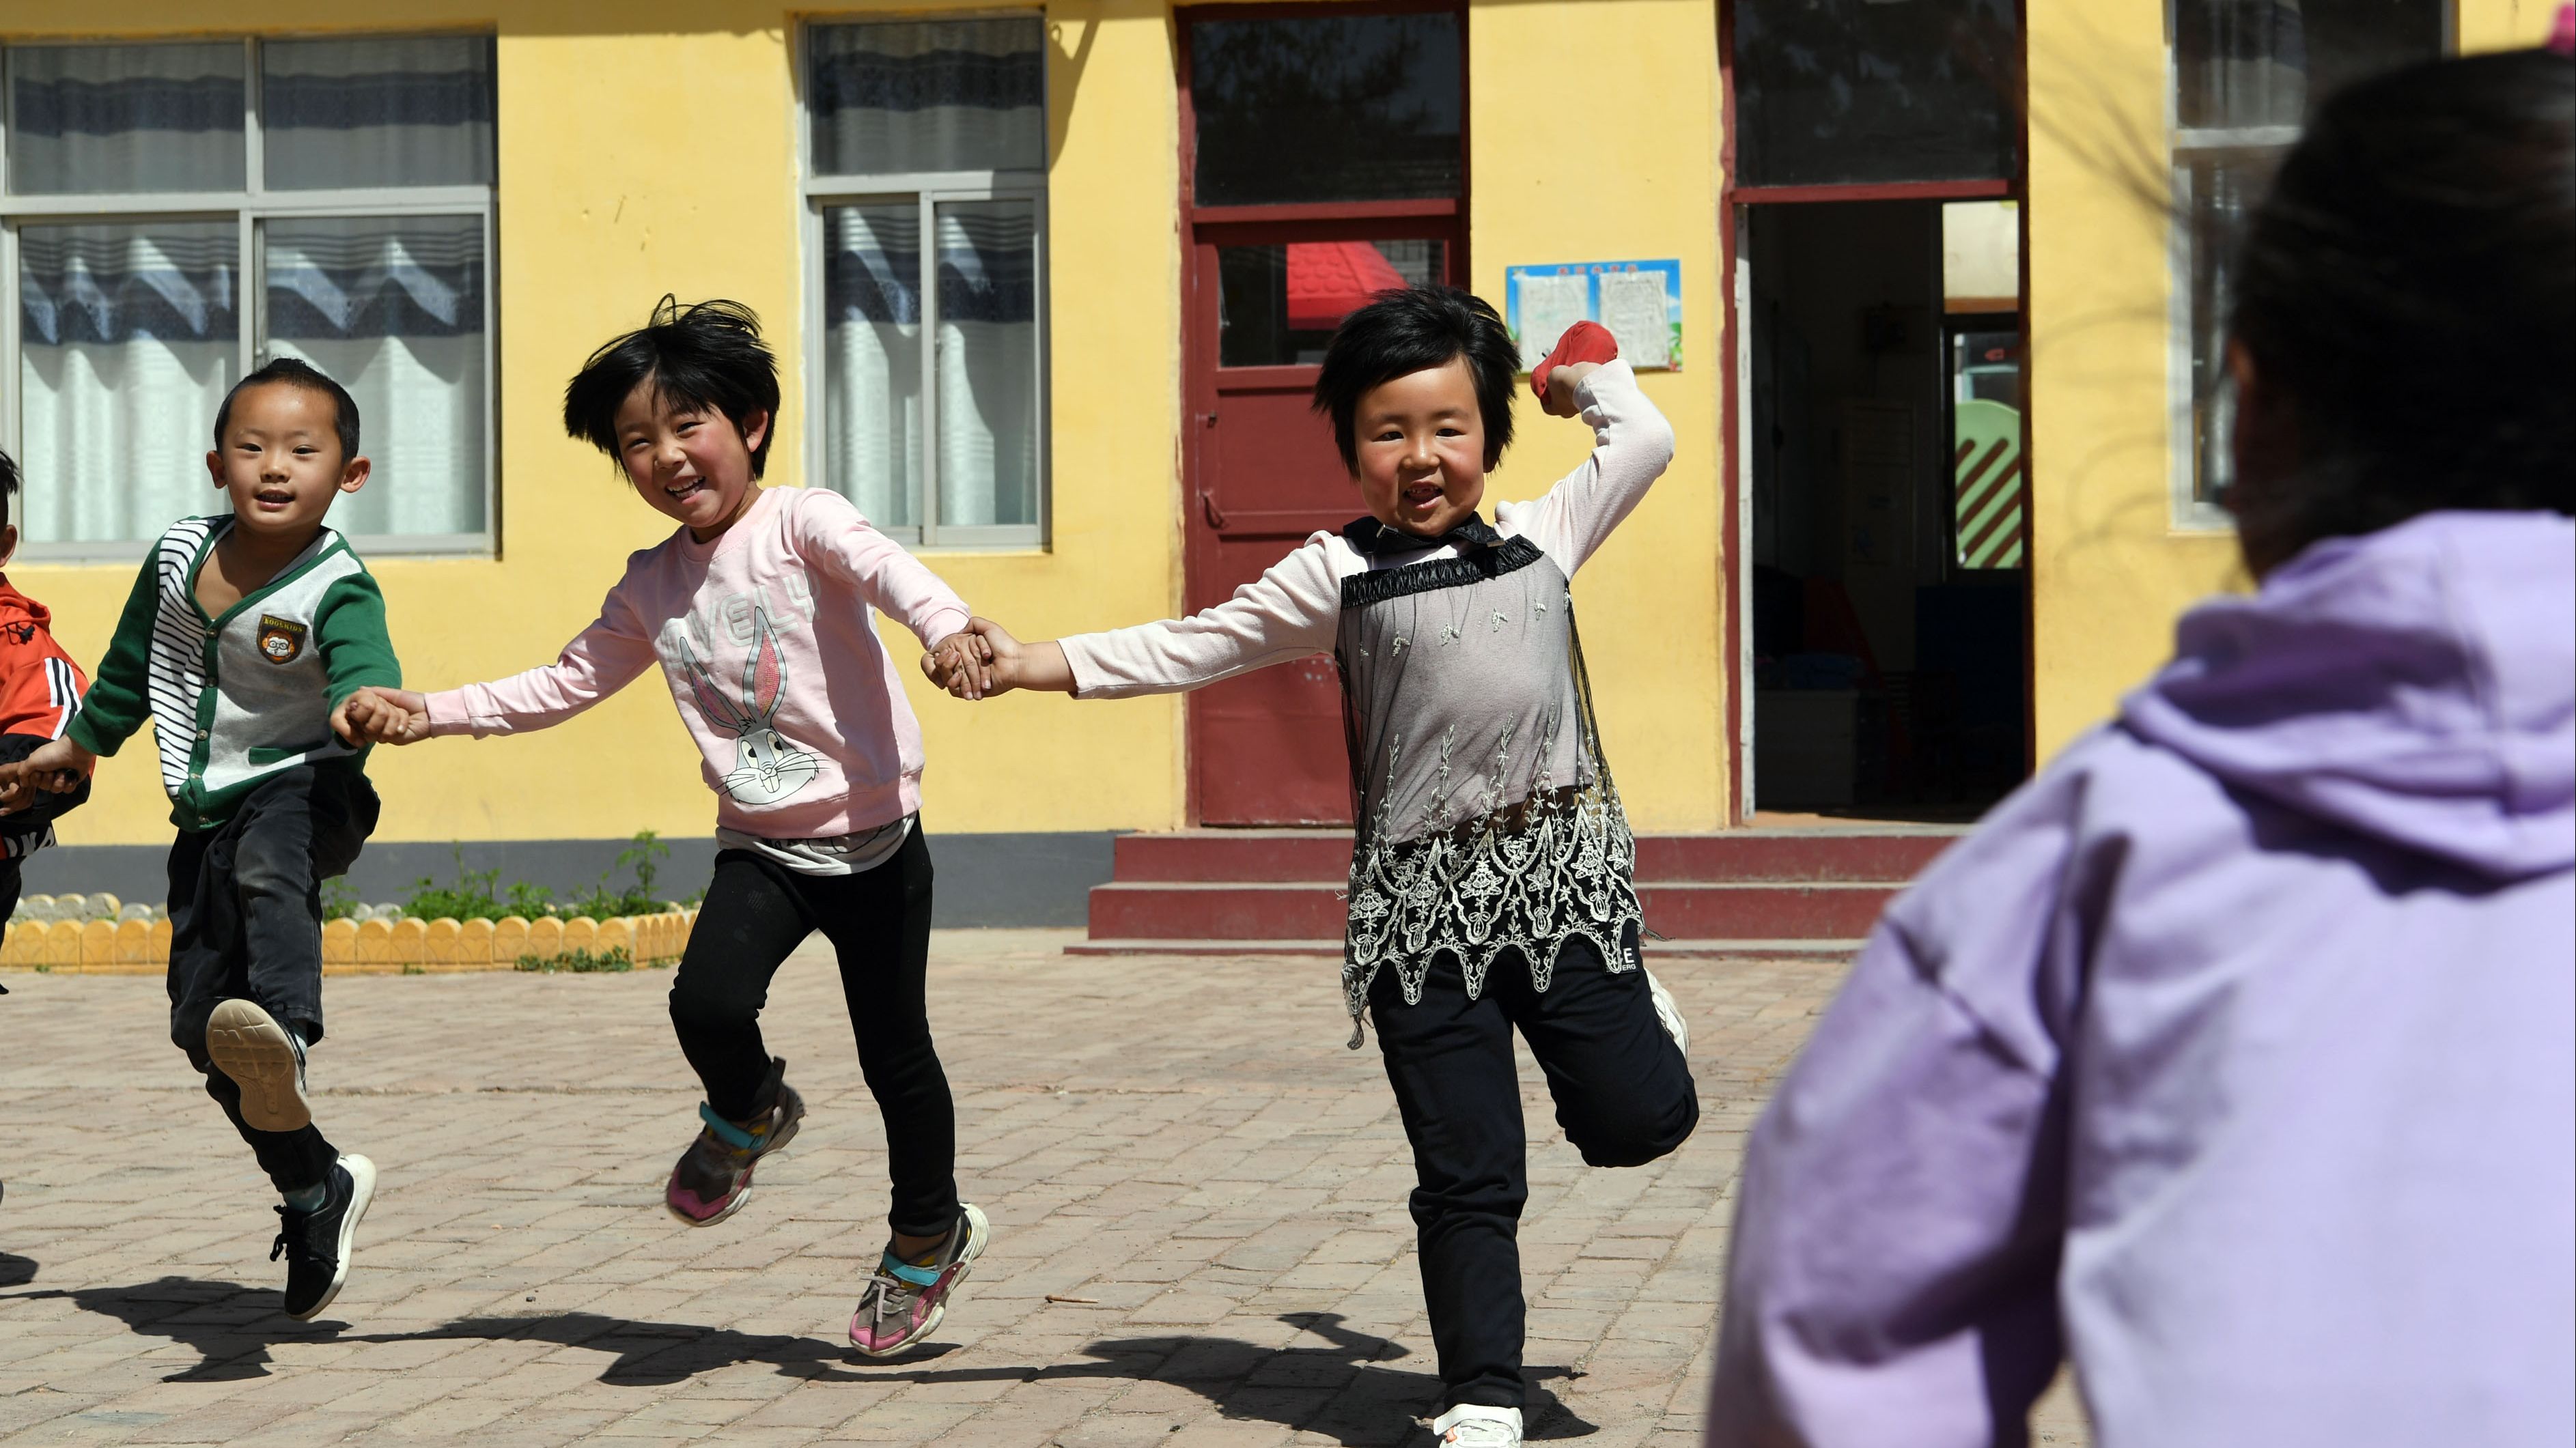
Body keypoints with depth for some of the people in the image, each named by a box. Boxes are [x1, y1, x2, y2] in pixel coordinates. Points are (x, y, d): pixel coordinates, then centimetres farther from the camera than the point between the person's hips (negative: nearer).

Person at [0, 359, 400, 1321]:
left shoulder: (339, 589, -15)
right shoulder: (178, 555, 3)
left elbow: (363, 681, -34)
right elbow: (130, 666, 20)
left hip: (302, 786, -6)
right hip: (206, 809, 6)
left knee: (268, 864, -41)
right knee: (200, 1026, 3)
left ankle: (286, 1034, -69)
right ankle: (316, 1191, 20)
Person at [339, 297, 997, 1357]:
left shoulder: (801, 523, -9)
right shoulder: (651, 586, 8)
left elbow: (883, 564, -29)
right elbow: (565, 684, 19)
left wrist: (945, 624, -51)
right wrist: (427, 713, 11)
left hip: (871, 840, -4)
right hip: (759, 846, 4)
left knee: (894, 1054, 4)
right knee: (706, 1003, -22)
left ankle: (930, 1236, 29)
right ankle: (748, 1115, 13)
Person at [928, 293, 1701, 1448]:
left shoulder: (1540, 536, 12)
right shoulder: (1339, 575, 6)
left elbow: (1647, 439, 20)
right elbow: (1192, 648, 6)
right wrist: (1032, 663, -1)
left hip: (1564, 872, 2)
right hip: (1424, 897, -1)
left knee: (1642, 1118, -3)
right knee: (1467, 1175, 0)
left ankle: (1630, 1028, 31)